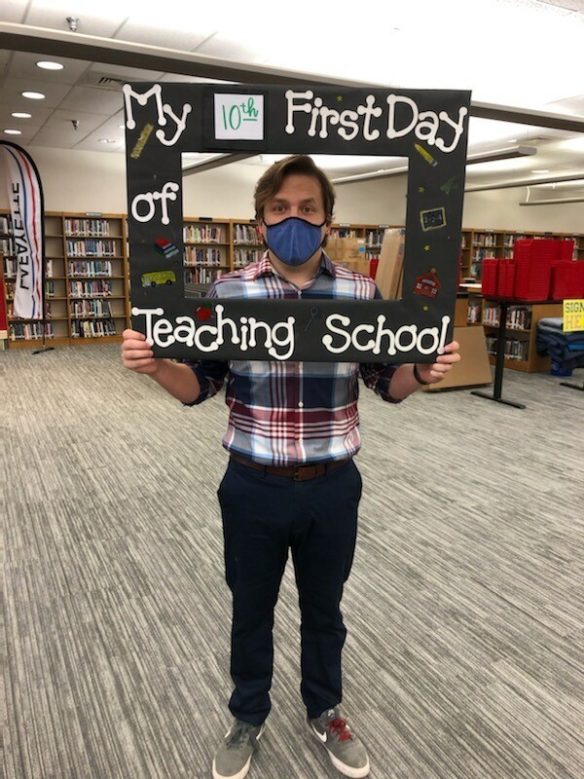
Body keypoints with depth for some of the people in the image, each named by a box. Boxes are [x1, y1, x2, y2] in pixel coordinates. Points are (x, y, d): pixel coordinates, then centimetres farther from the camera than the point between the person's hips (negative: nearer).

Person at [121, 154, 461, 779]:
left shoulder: (362, 294, -4)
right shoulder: (227, 293, -6)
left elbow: (387, 385, 2)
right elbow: (199, 387, -2)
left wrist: (423, 373, -20)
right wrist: (155, 365, -22)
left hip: (333, 488, 1)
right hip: (253, 489, 0)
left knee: (323, 609, 22)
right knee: (251, 611, 20)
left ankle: (324, 712, 49)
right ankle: (247, 720, 47)